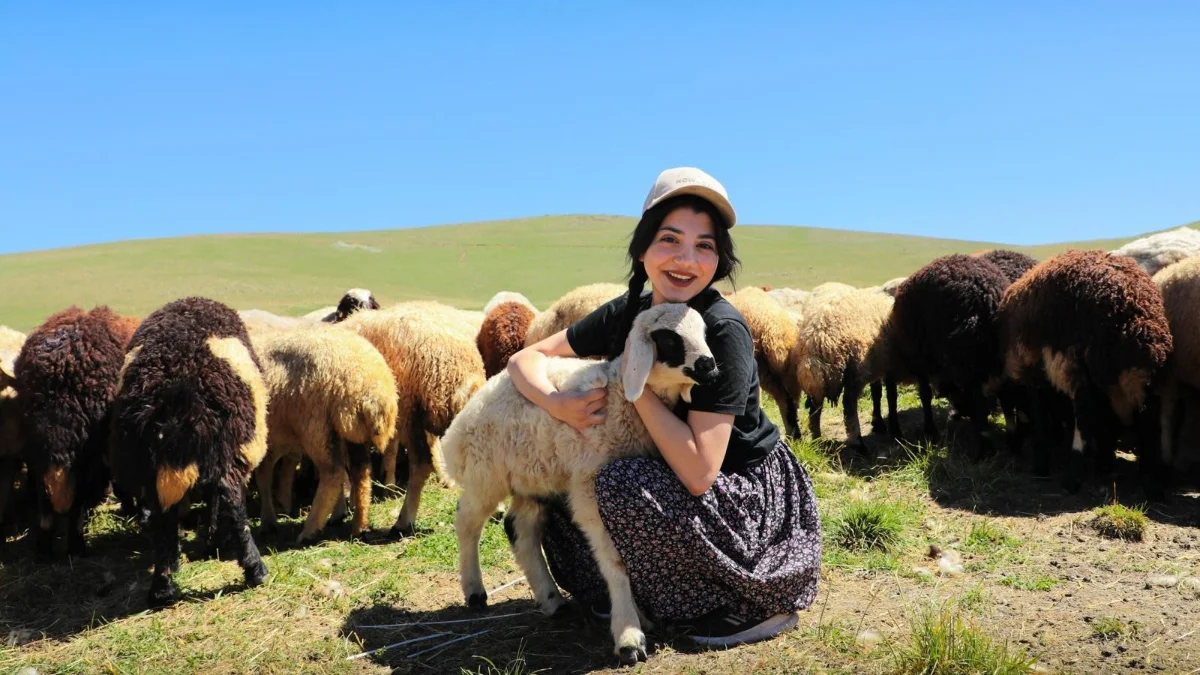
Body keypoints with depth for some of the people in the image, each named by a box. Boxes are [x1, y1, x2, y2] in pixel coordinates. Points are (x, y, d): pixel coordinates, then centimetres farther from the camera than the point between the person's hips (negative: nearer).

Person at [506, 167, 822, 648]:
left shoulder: (724, 332, -26)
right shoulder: (627, 313, -7)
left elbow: (698, 473, -31)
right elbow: (527, 358, -2)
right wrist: (556, 402, -24)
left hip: (751, 497, -6)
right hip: (672, 477, 7)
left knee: (622, 485, -29)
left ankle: (753, 602, -9)